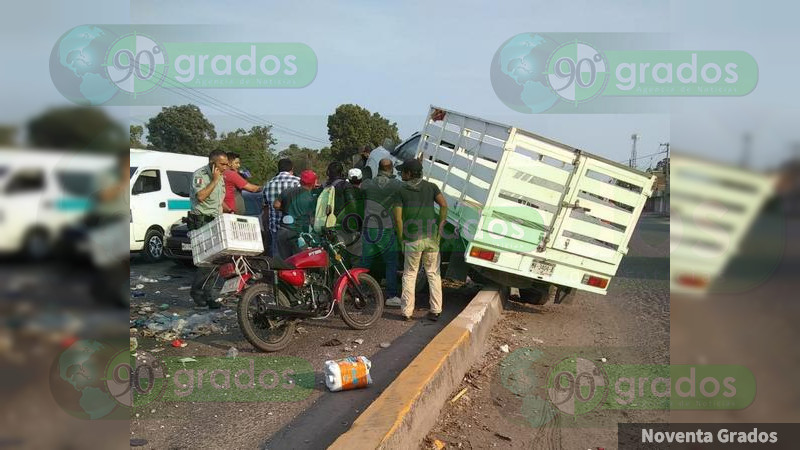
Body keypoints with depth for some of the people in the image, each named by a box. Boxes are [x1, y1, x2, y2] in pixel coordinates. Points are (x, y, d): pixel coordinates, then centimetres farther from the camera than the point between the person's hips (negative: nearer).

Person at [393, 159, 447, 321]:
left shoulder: (401, 191, 2)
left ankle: (407, 311, 11)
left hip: (412, 239, -2)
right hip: (431, 237, 2)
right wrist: (440, 227, -1)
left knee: (409, 274, 9)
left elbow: (398, 217, -5)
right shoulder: (431, 186, 8)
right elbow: (444, 204, -6)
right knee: (433, 274, 11)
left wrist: (401, 239, 3)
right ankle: (435, 310, 11)